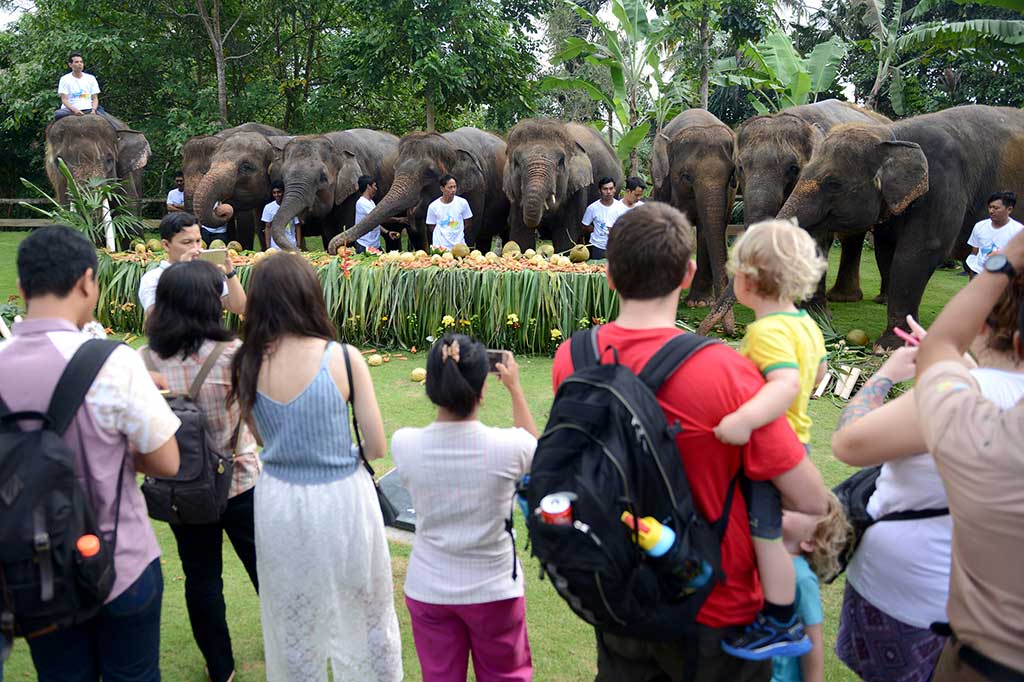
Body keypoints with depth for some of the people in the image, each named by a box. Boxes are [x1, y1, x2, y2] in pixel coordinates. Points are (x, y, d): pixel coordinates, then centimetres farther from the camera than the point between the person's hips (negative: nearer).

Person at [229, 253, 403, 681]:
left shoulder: (247, 365, -9)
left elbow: (262, 436, 5)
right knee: (364, 615, 20)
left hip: (279, 503, 3)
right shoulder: (343, 357, -17)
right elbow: (377, 448, -10)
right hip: (342, 501, -2)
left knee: (292, 625, 21)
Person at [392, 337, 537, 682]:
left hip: (428, 590, 2)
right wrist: (515, 388, 9)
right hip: (494, 589, -1)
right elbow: (536, 447, 3)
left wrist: (446, 381, 8)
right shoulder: (506, 446, -23)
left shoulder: (404, 445, -18)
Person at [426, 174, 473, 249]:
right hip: (440, 246, -1)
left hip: (459, 245, 1)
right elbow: (431, 227, 6)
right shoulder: (433, 206, -2)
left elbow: (468, 224, 8)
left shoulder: (462, 203, -1)